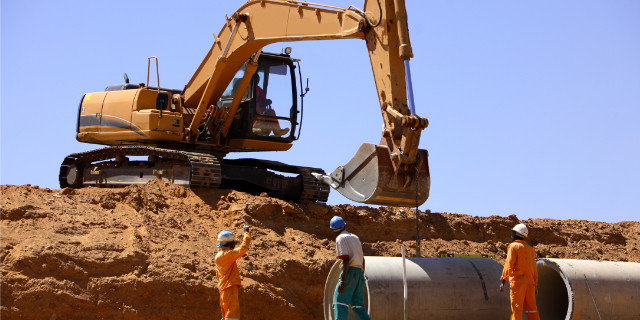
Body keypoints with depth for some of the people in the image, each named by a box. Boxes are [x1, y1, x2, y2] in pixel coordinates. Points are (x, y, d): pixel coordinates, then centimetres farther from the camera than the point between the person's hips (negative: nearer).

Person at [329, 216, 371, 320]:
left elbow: (346, 260, -15)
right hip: (359, 272, 8)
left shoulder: (340, 238, -3)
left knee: (340, 302, -11)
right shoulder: (355, 237, 20)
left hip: (350, 270, -8)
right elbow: (362, 259, 21)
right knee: (357, 304, 9)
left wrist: (342, 281, -19)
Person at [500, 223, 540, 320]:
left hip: (517, 282, -6)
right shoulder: (530, 248, 15)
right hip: (529, 283, 6)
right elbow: (534, 268, 15)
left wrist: (503, 281, -9)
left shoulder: (513, 246, -3)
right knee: (531, 308, 8)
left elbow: (509, 265, -10)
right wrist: (535, 285, 18)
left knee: (516, 308, -6)